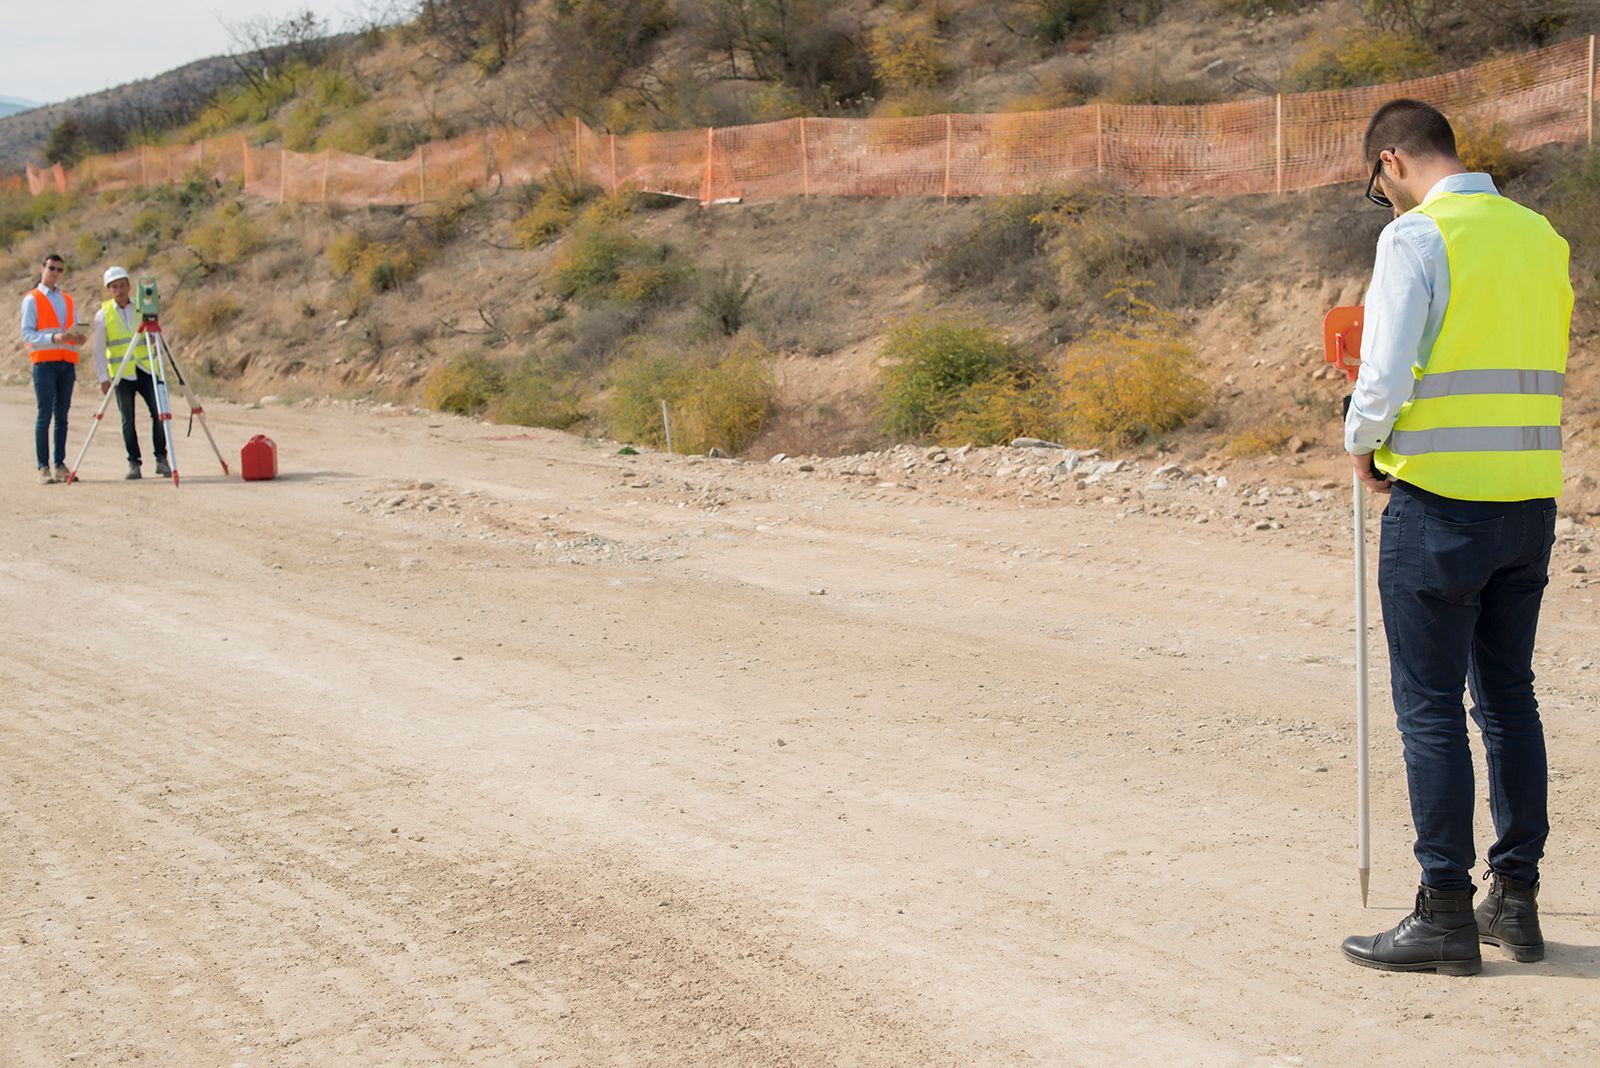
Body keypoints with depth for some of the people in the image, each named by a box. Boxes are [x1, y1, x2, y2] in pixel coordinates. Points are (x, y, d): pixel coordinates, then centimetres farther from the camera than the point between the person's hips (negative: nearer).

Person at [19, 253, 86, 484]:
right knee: (45, 414, -7)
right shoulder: (32, 299, 3)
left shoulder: (67, 300, 19)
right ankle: (43, 468, -8)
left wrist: (77, 338, -6)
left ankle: (60, 465, 4)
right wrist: (54, 338, -21)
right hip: (44, 363, -5)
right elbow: (27, 334, -6)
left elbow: (76, 330, 19)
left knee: (62, 415, 3)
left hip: (67, 363, 5)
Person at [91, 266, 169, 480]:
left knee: (158, 414, -8)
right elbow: (97, 349, 1)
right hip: (121, 374, -1)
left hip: (147, 370, 1)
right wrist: (103, 378, -5)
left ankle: (161, 459, 2)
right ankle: (134, 463, 8)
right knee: (128, 420, 1)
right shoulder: (103, 314, 2)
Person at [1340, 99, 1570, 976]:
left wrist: (1362, 445, 2)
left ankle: (1446, 913, 3)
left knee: (1429, 706, 0)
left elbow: (1386, 376, -17)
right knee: (1508, 699, 14)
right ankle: (1515, 900, 20)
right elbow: (1546, 371, 17)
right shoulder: (1540, 235, 11)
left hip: (1440, 504, -7)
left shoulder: (1417, 236, -11)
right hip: (1531, 499, 7)